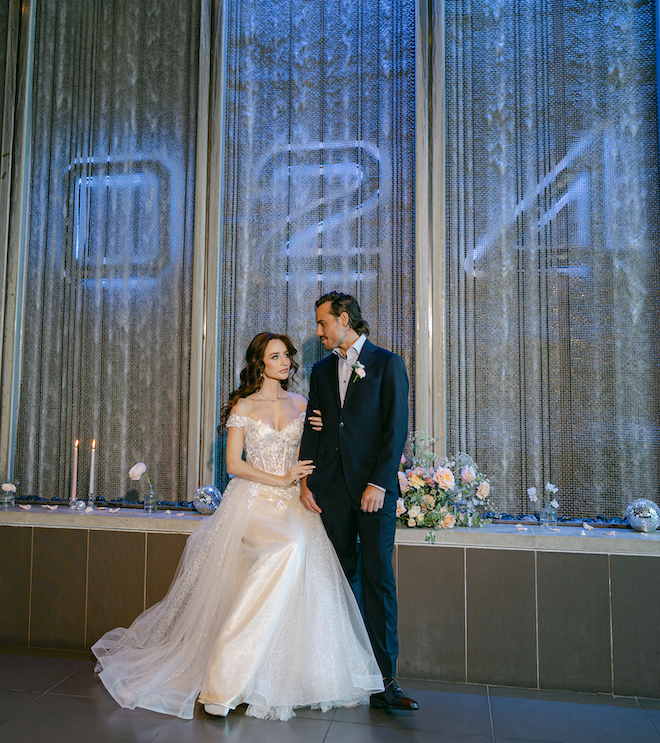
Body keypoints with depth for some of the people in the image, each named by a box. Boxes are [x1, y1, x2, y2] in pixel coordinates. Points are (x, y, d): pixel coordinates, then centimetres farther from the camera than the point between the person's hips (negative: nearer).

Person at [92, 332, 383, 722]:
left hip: (292, 504, 4)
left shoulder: (301, 405, 14)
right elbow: (234, 464, -2)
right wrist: (280, 479, -9)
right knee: (287, 547, -32)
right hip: (254, 500, -4)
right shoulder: (243, 406, 4)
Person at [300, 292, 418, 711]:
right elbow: (313, 429, 15)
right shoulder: (322, 371, 16)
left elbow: (397, 429, -5)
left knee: (378, 579, -2)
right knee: (341, 579, 9)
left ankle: (384, 680, 5)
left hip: (374, 488, -4)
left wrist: (379, 483, -13)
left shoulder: (387, 364, 2)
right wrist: (306, 482, 4)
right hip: (332, 490, 4)